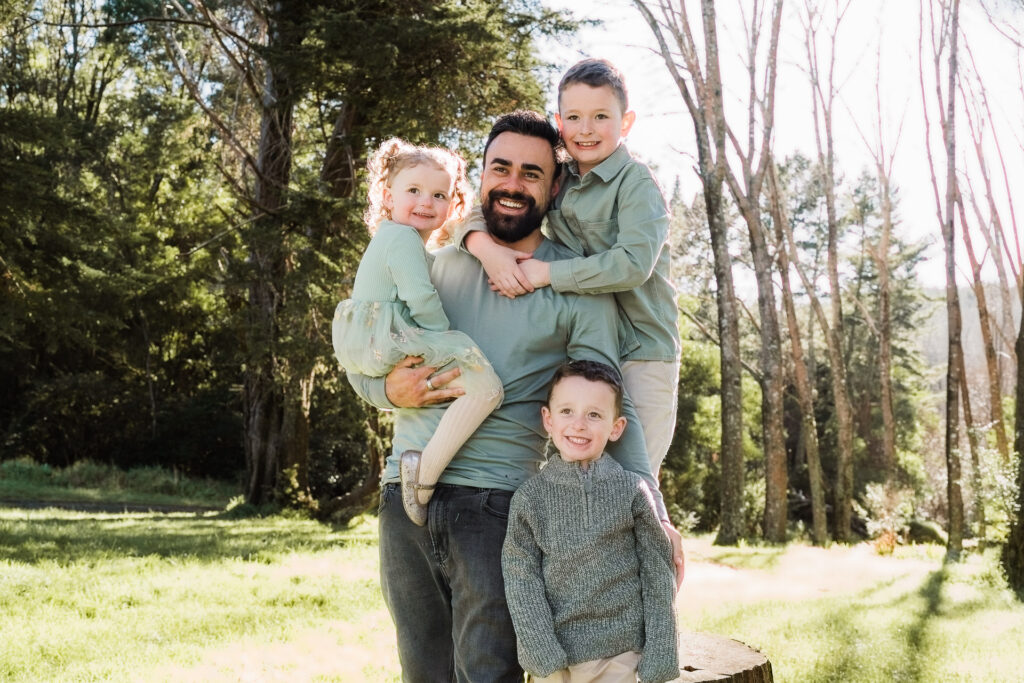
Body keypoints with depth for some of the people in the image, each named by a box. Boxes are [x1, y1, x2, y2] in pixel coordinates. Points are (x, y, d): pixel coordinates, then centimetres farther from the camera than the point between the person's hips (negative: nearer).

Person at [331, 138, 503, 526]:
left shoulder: (388, 239, 26)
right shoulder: (403, 238, -8)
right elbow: (421, 299, -19)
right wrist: (446, 336, -6)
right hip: (389, 343, -11)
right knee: (484, 385, -25)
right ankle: (425, 470, -26)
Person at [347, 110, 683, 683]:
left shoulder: (578, 288, 1)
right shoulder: (438, 263, 11)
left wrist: (654, 514, -10)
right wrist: (391, 389, -7)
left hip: (496, 506, -4)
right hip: (405, 493, 4)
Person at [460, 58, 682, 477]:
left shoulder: (636, 183, -7)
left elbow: (632, 264, -21)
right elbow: (483, 211, 10)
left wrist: (544, 273, -18)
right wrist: (484, 245, -14)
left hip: (640, 355, -6)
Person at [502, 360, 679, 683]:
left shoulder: (632, 492, -3)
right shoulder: (530, 496, -2)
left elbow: (658, 575, 0)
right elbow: (521, 579, -2)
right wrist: (543, 655, -11)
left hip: (619, 655, 0)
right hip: (553, 655, 0)